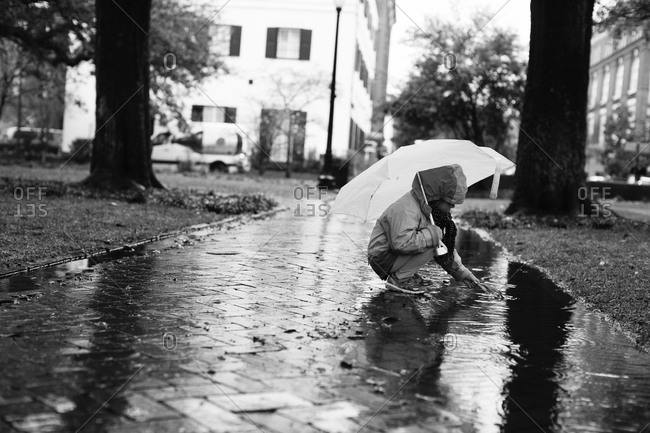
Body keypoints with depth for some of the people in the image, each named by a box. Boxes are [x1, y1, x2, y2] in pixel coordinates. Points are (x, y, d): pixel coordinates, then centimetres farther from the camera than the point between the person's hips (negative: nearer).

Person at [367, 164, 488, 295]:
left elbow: (447, 247, 13)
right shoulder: (406, 210, -25)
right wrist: (435, 234, -29)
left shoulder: (426, 208, 6)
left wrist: (462, 273, 9)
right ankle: (399, 279, -15)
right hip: (382, 258, -10)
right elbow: (402, 242, -39)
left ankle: (410, 276, 6)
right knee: (432, 244, -22)